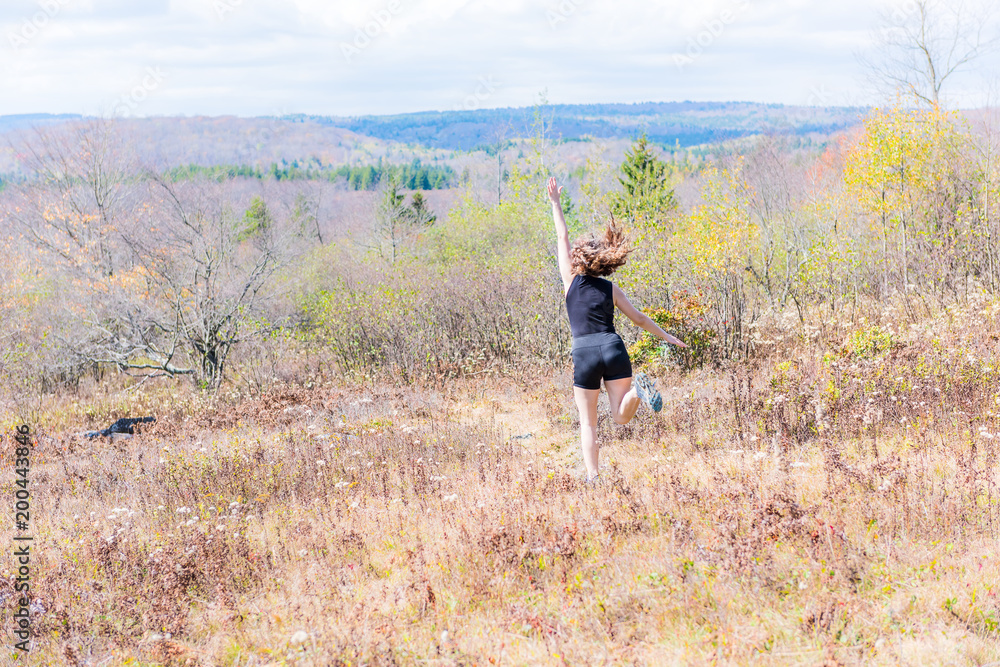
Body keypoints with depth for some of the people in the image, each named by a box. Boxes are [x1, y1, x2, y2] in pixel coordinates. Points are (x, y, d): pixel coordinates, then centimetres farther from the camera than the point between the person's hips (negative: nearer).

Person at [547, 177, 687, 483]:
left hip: (585, 352, -2)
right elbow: (639, 318, 14)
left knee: (588, 422, 6)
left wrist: (555, 204, 15)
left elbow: (562, 238, 11)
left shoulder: (572, 280, 5)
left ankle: (592, 477, -6)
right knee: (621, 417, 4)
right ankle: (637, 389, -27)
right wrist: (667, 336, 25)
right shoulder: (611, 289, 11)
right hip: (613, 347, 2)